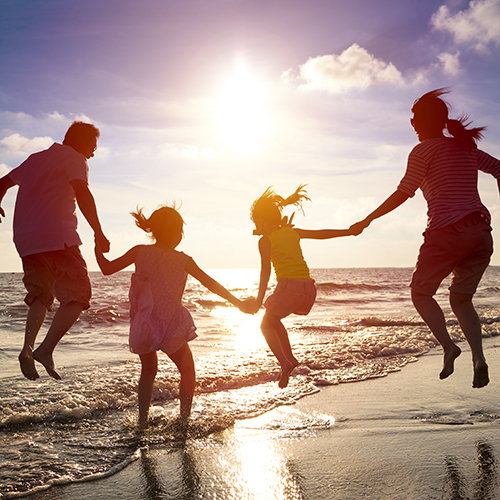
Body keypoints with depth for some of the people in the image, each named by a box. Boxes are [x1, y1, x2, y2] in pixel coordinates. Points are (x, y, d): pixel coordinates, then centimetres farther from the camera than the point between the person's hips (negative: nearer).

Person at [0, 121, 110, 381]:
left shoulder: (36, 158, 25)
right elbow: (82, 193, -17)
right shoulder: (74, 158, 2)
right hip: (57, 237, -8)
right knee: (77, 295, -2)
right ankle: (46, 349, -14)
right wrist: (99, 233, -17)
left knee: (41, 296, 16)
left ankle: (27, 348, -2)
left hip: (26, 240, 8)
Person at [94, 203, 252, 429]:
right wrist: (237, 302, 6)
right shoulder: (183, 260, -4)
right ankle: (184, 418, 15)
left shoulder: (140, 252, -2)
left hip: (144, 327, 2)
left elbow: (107, 268, -1)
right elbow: (211, 284, -2)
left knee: (148, 370, 25)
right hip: (172, 327, -2)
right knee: (187, 370, 19)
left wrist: (98, 247, 18)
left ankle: (143, 419, 22)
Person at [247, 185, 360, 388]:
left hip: (289, 285, -7)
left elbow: (266, 270, -7)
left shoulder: (265, 240, 1)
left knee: (266, 325, 9)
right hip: (308, 286, 7)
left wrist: (259, 298, -5)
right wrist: (350, 232, 32)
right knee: (274, 320, 26)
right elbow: (322, 234, 23)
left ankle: (285, 363, -12)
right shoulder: (293, 232, 17)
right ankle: (290, 358, 18)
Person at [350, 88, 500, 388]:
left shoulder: (424, 150, 0)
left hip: (447, 231, -6)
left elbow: (403, 194, -5)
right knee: (461, 299, 16)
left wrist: (368, 220, 2)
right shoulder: (466, 147, 19)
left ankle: (448, 345, -11)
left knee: (421, 292, 10)